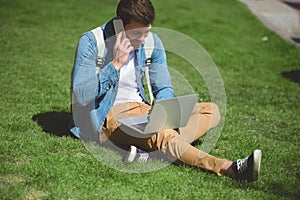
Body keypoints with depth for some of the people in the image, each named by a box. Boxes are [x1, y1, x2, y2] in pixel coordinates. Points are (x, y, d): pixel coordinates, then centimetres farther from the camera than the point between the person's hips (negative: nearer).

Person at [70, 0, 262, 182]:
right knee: (162, 135, -37)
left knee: (211, 110, -9)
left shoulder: (152, 43, 5)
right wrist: (116, 64, -22)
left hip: (142, 109, 7)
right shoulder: (91, 42, -9)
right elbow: (82, 96, -16)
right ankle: (229, 168, -50)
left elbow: (164, 89, 9)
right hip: (111, 116, -7)